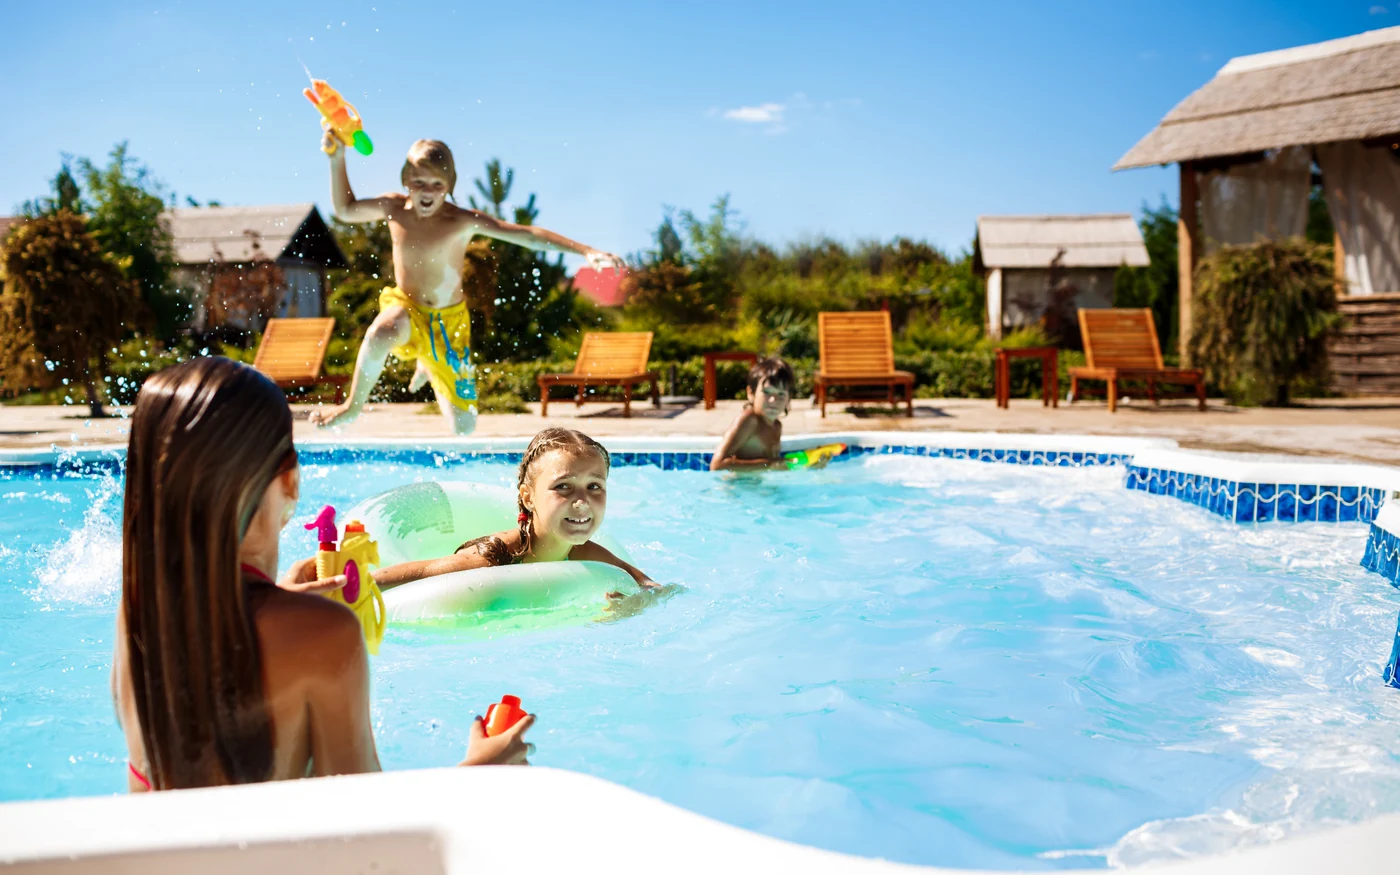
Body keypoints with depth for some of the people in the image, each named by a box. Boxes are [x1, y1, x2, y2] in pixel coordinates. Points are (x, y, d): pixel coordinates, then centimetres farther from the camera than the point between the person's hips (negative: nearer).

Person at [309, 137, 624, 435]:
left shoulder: (463, 221, -21)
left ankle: (428, 367, 37)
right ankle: (354, 405, -13)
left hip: (448, 322, 0)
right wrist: (337, 159, 0)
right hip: (406, 307, 1)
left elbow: (527, 234, -28)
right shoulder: (394, 208, -9)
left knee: (464, 427, 4)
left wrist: (586, 251, -37)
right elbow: (345, 210, 11)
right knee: (382, 333, -41)